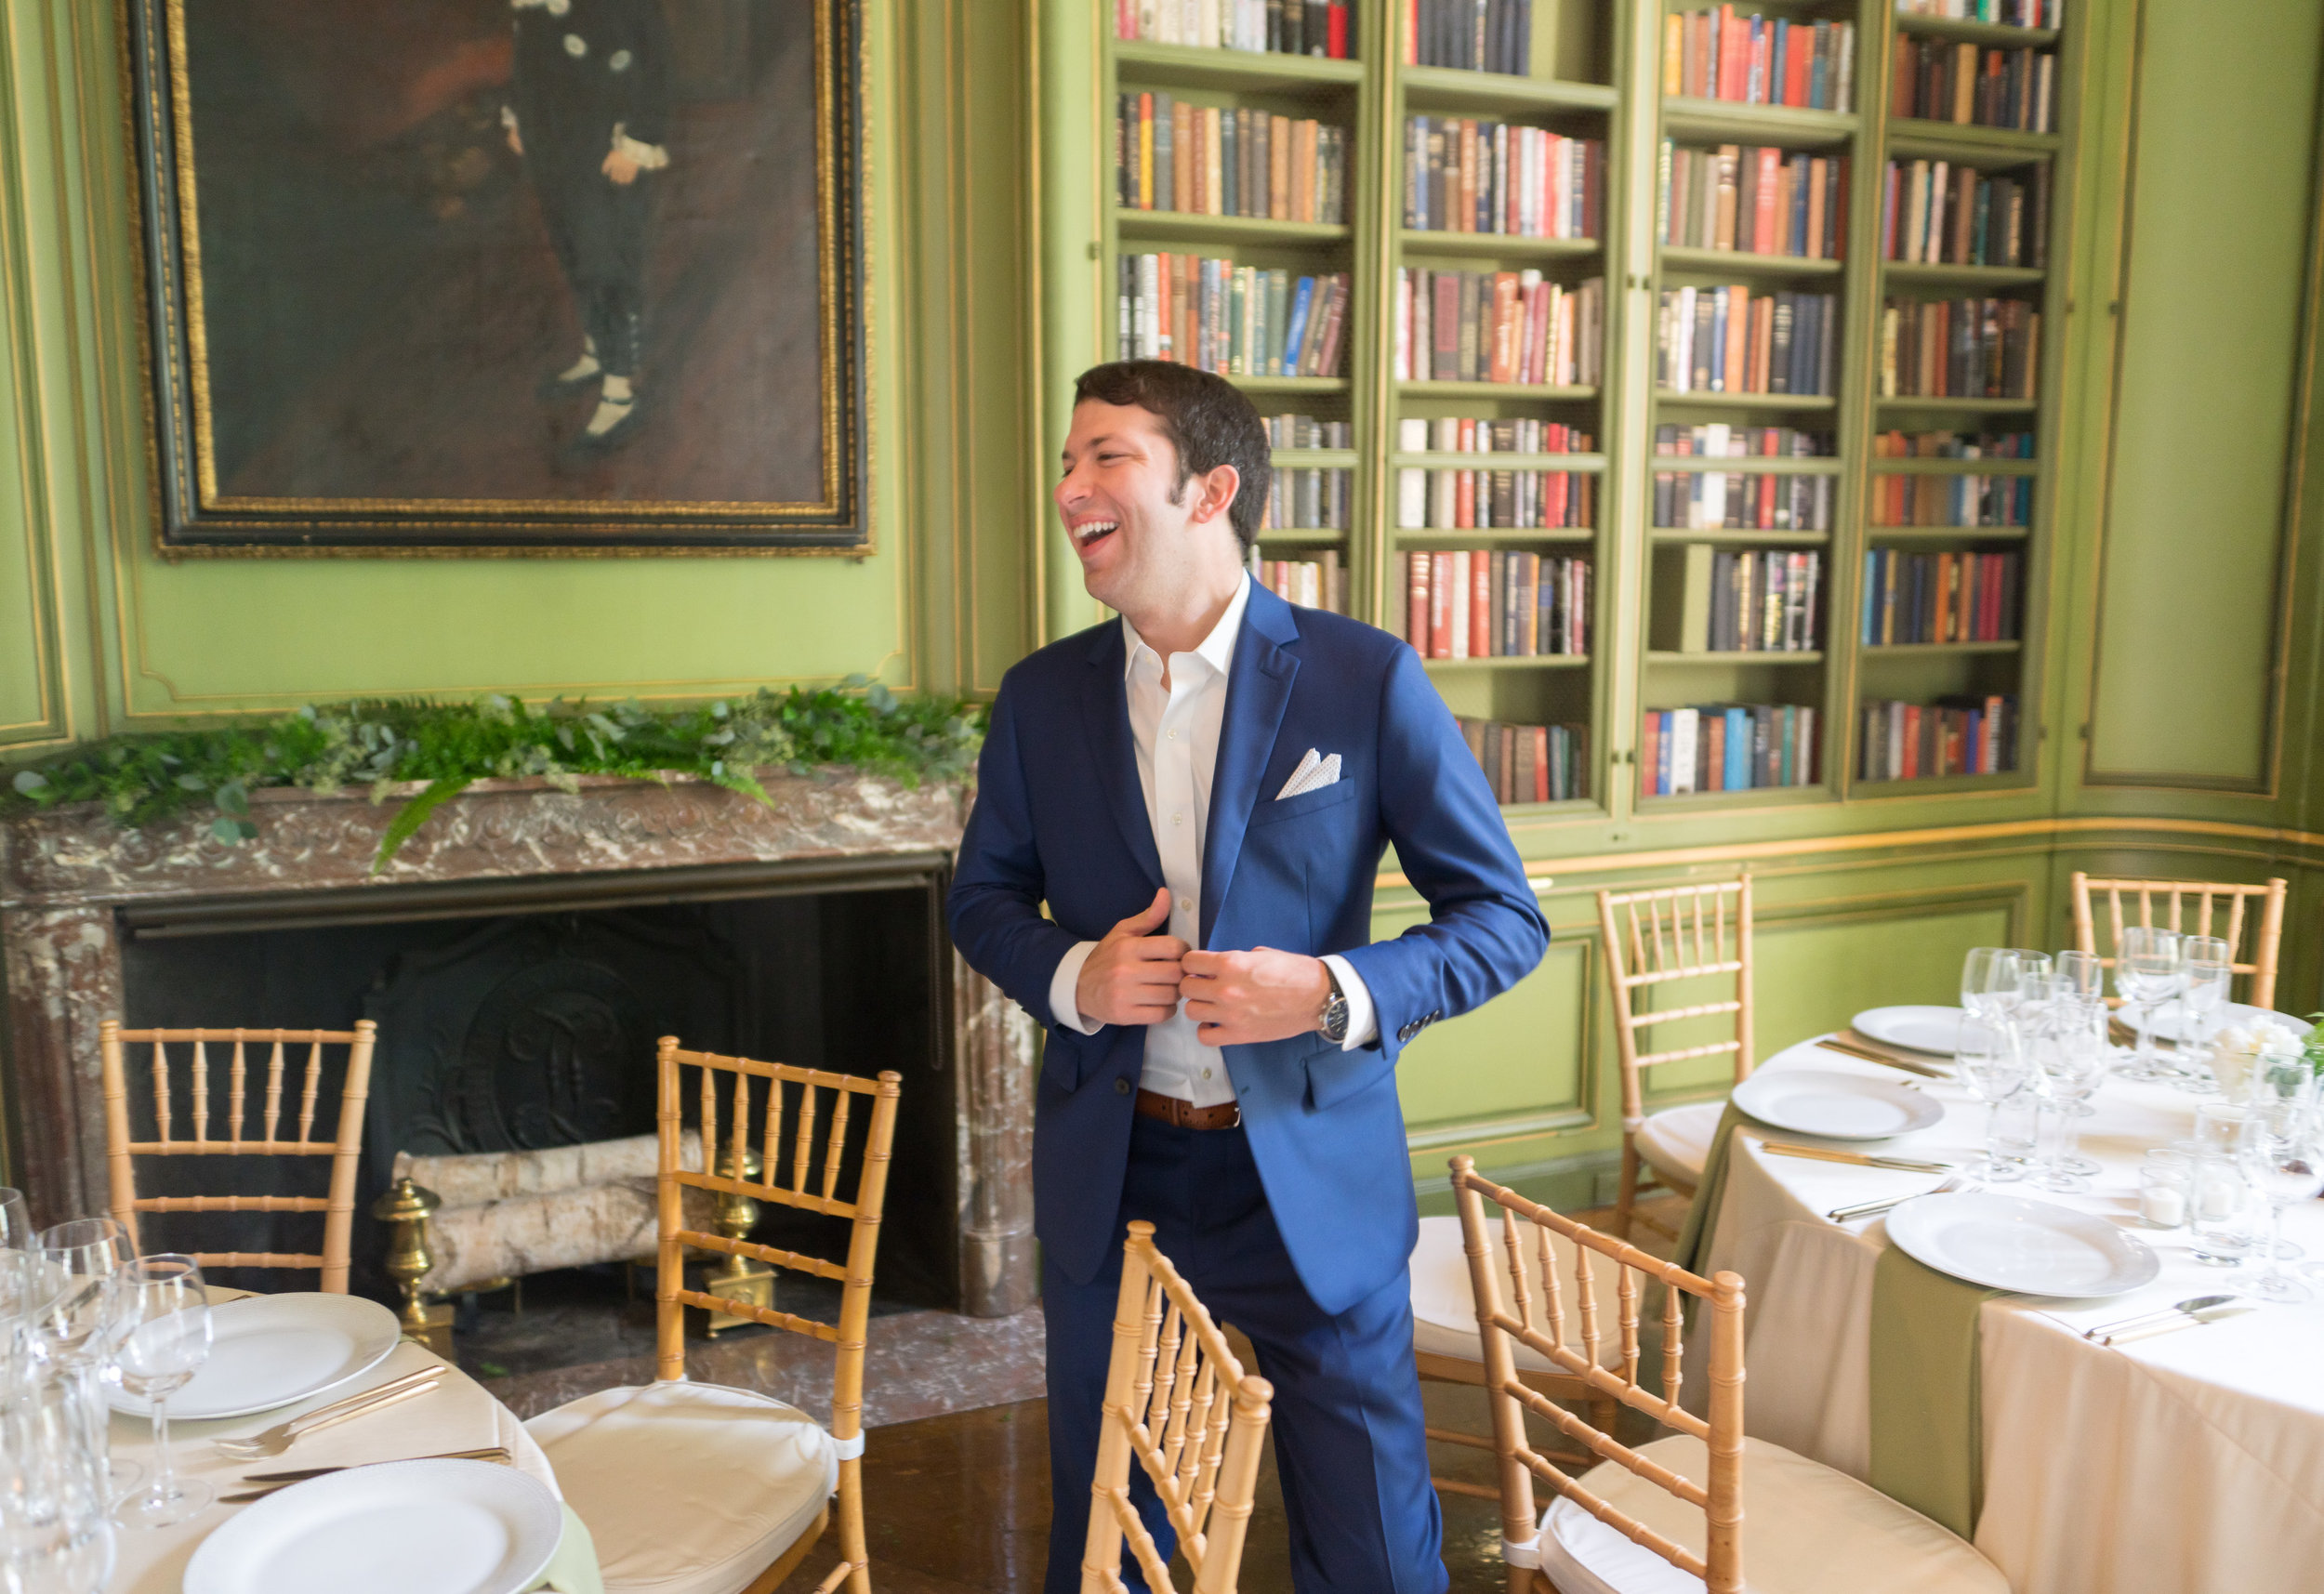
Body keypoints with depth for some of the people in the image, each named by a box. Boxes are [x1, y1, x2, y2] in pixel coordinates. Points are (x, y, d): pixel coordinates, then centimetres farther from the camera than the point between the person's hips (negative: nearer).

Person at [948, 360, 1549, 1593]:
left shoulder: (1367, 680, -11)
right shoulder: (1042, 695, -1)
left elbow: (1504, 917, -6)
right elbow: (984, 894, 11)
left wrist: (1335, 993, -23)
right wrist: (1069, 976, -11)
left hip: (1313, 1182, -2)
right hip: (1110, 1180, 3)